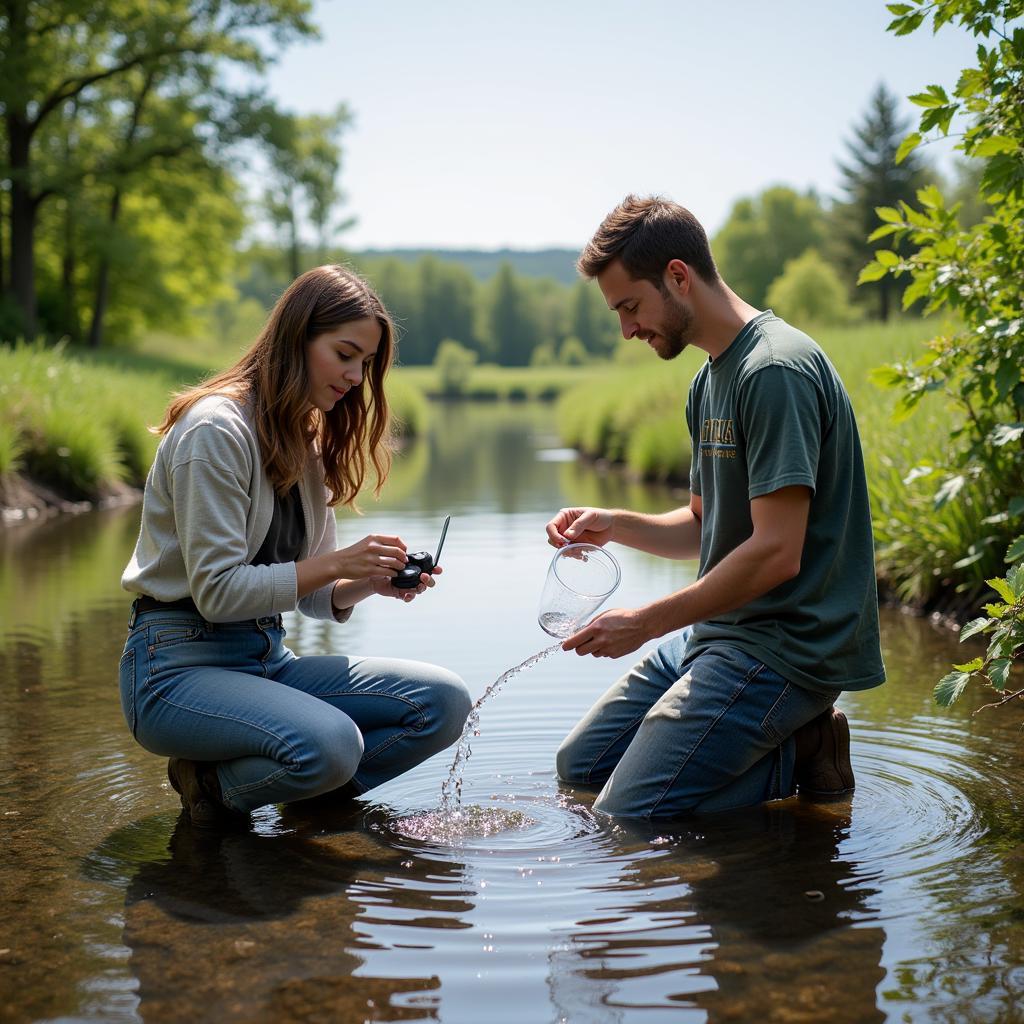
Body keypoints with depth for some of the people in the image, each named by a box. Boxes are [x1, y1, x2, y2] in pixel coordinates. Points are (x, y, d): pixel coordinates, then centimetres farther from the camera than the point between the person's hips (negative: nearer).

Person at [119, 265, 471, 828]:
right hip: (181, 663, -7)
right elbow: (216, 591, -18)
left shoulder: (307, 441, 14)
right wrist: (335, 564, -21)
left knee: (444, 702, -10)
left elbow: (316, 596, 12)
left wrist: (371, 582, -9)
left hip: (267, 656, 8)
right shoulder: (216, 429, -13)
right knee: (330, 741, -34)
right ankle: (211, 788, -7)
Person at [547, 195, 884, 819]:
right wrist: (614, 526, 1)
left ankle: (798, 757, 0)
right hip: (723, 630, 10)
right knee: (580, 765, 14)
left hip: (788, 643, -10)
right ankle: (785, 739, 11)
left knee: (628, 812, -14)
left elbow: (776, 552, -24)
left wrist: (646, 623, -17)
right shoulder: (711, 378, 13)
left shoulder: (776, 370, -19)